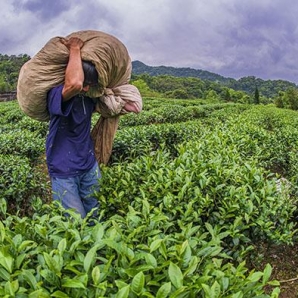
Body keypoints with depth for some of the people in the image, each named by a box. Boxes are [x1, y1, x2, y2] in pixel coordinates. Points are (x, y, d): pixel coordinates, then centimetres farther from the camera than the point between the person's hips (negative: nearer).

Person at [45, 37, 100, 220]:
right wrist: (75, 49, -29)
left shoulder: (88, 97, 2)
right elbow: (74, 84, -45)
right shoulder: (56, 94, -21)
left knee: (95, 216, 16)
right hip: (64, 171, -7)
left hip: (89, 165, 7)